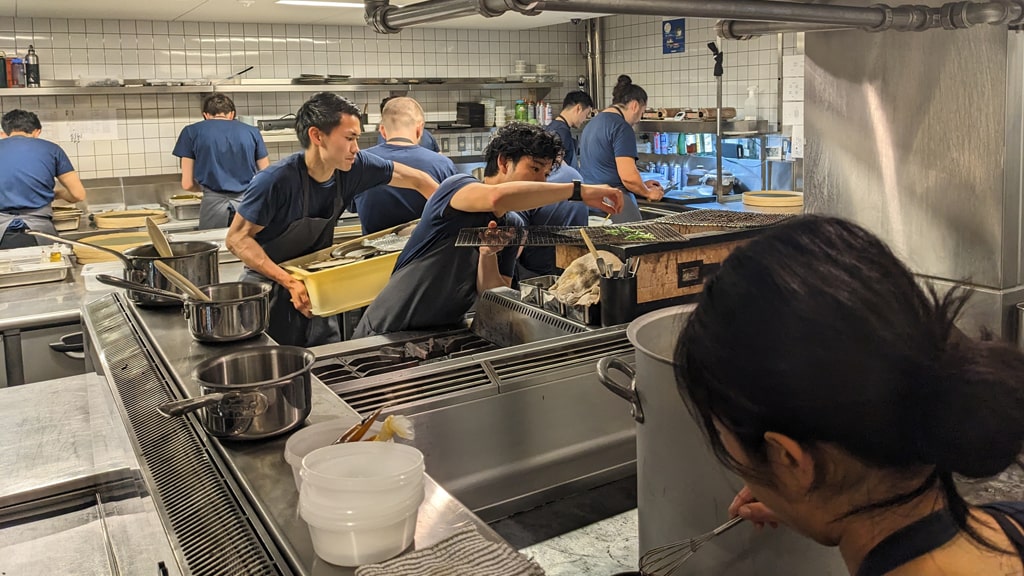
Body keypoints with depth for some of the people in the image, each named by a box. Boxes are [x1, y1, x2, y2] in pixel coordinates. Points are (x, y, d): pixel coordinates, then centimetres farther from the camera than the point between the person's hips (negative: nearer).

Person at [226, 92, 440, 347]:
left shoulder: (355, 166, -11)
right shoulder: (276, 180, -26)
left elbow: (417, 180, 0)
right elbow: (237, 239, -21)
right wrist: (289, 282, -29)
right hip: (272, 290, -5)